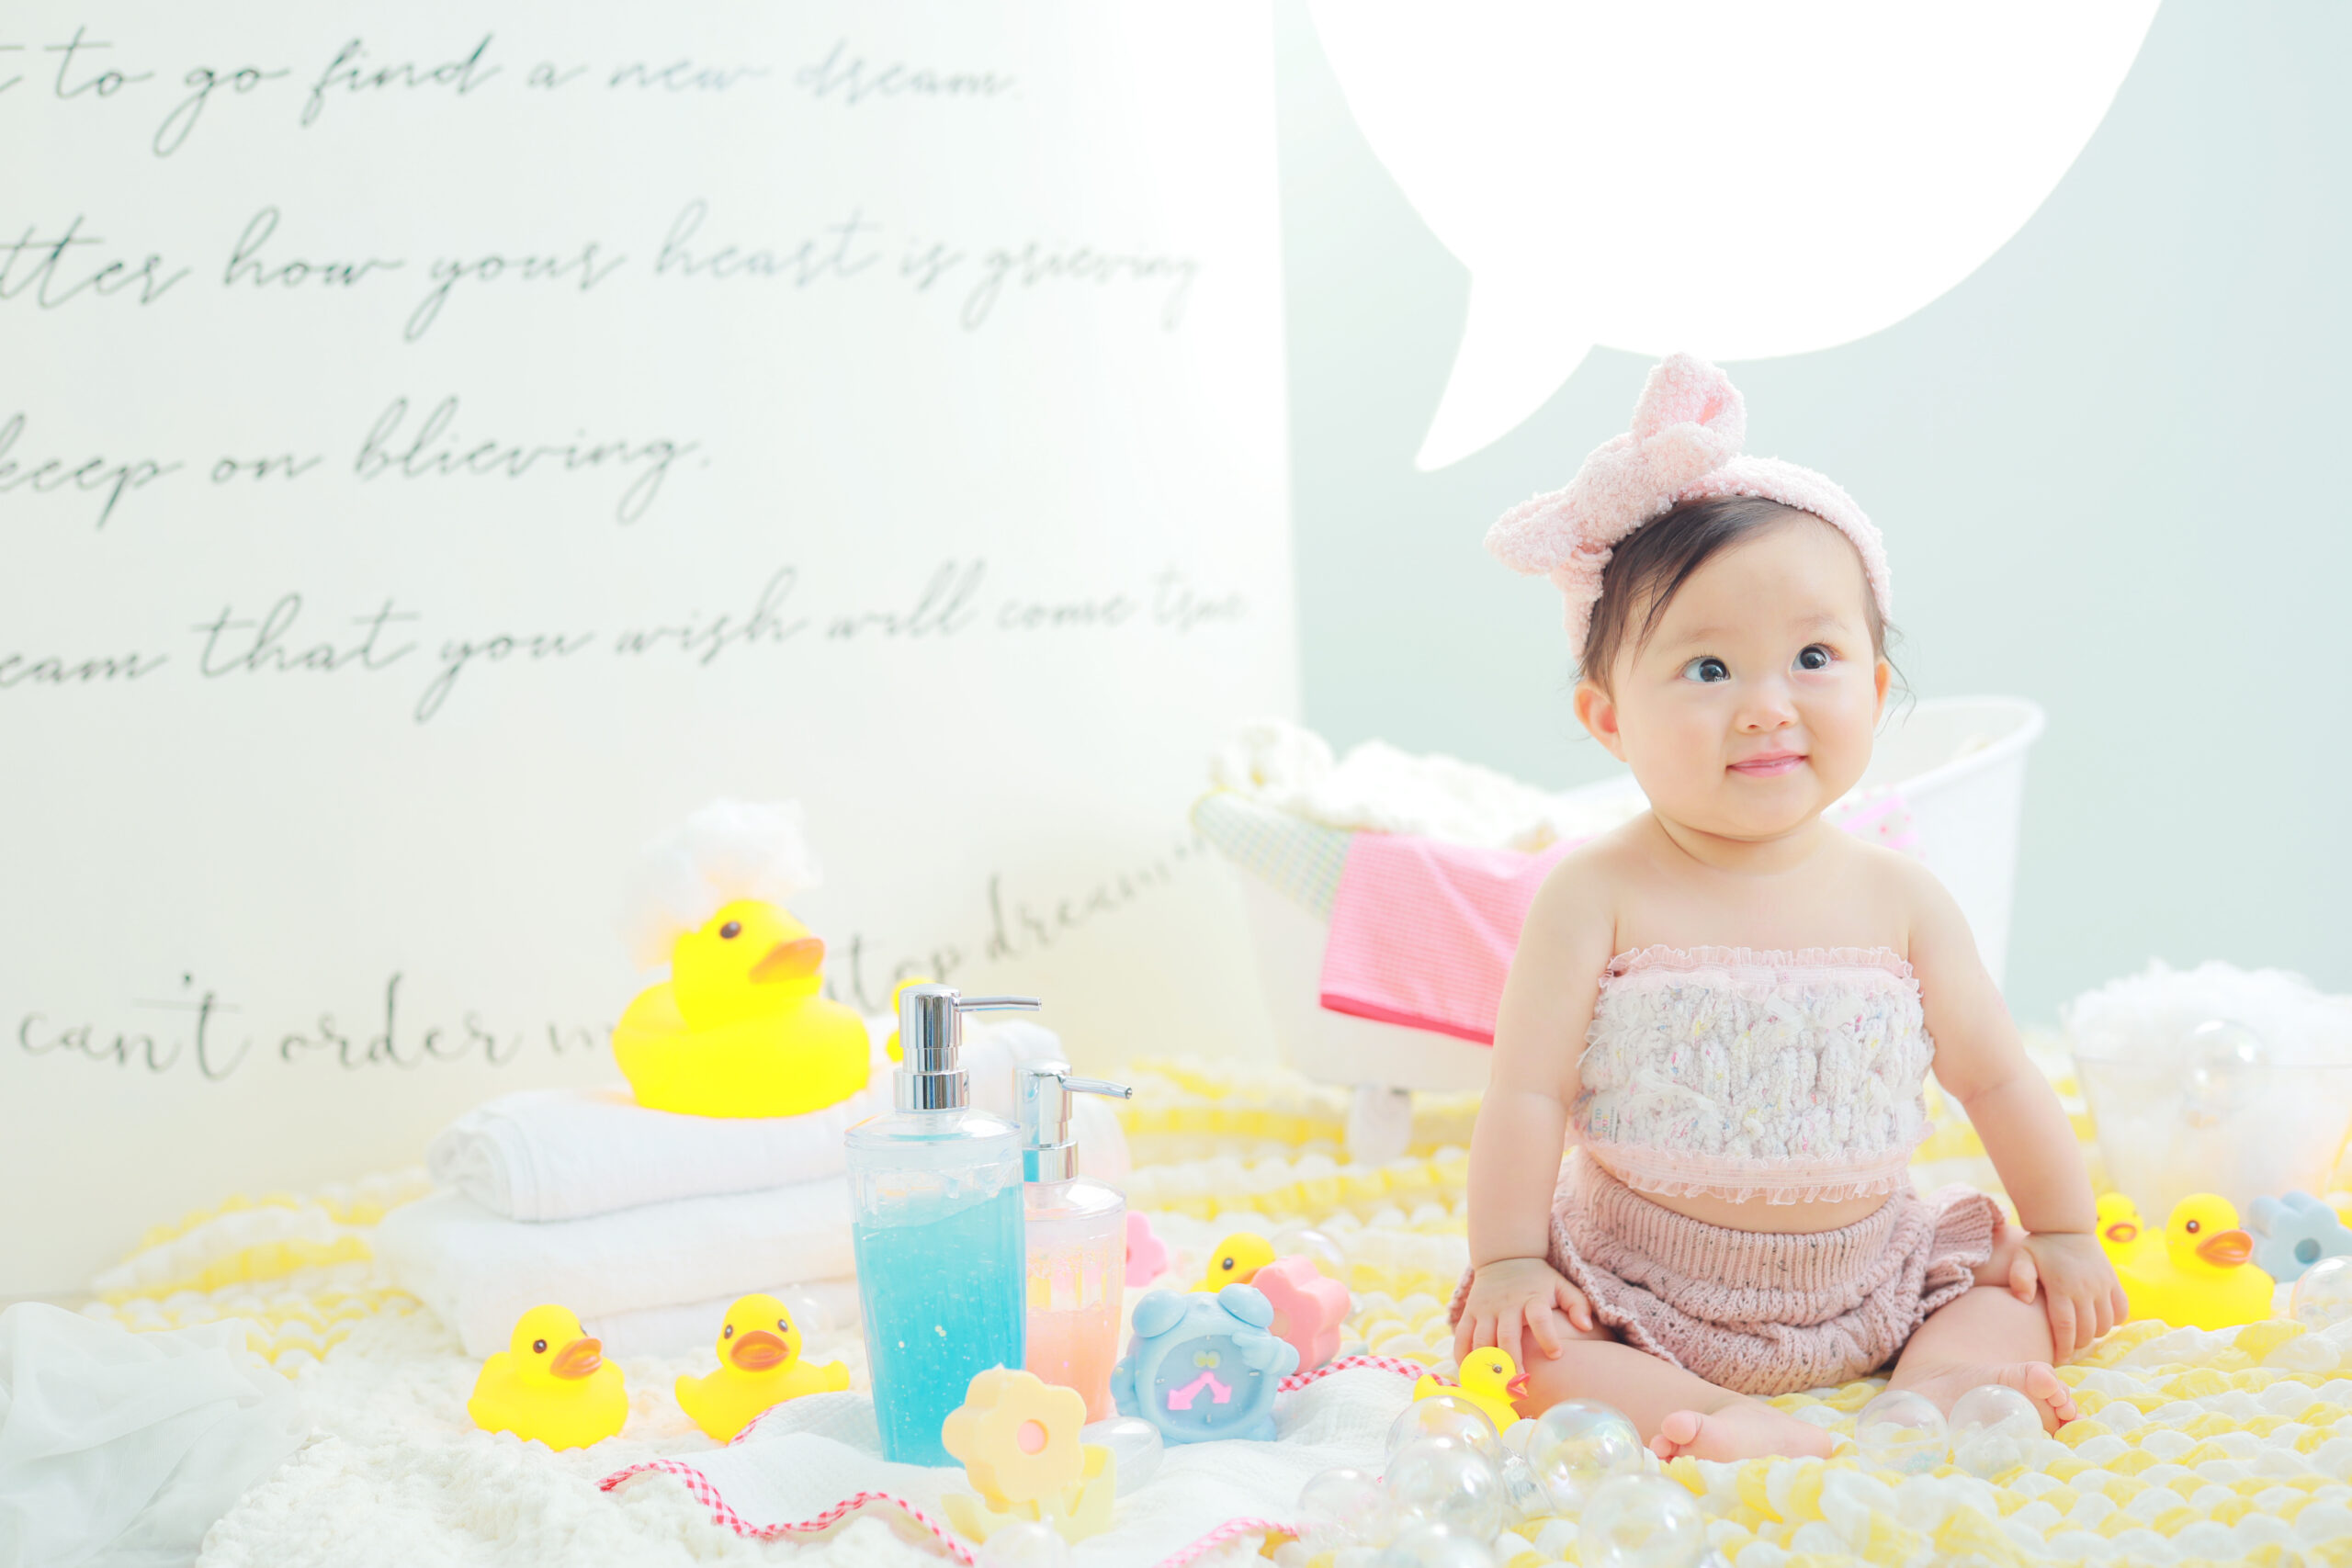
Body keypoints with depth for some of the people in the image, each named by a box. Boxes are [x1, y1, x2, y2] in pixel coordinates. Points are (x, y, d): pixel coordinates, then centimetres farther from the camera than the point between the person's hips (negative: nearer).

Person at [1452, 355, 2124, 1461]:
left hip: (1867, 1278, 3)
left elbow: (1996, 1082, 7)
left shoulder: (1898, 899, -3)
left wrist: (2062, 1235, 9)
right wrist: (1506, 1261, -14)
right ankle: (1747, 1432, -37)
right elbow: (1529, 1092, -11)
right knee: (1522, 1348, -24)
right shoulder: (1598, 896, -13)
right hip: (1641, 1295, -3)